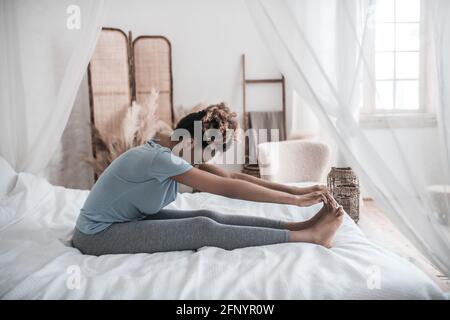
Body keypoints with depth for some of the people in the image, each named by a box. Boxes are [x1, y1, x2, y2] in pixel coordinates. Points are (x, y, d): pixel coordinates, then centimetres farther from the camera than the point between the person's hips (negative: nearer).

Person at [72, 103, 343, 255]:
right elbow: (228, 188, -31)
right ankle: (310, 236, -23)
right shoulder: (159, 158, -29)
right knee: (203, 229, -23)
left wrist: (298, 190, -12)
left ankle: (300, 225, -14)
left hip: (131, 220, 8)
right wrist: (296, 199, -27)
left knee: (209, 217, -12)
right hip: (99, 234, -8)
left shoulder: (173, 152, -2)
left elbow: (233, 176, -7)